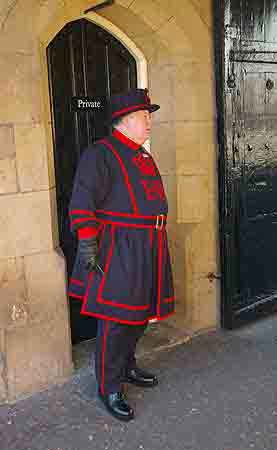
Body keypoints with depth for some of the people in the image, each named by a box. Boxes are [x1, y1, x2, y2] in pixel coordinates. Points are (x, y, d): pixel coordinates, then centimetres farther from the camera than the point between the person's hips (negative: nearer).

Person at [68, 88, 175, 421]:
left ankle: (127, 367, 37)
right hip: (119, 253, -9)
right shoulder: (100, 154, -10)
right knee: (116, 320, -2)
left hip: (148, 251, 9)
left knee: (140, 314, 17)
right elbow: (82, 205, -16)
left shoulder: (143, 156, 18)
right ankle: (109, 389, 13)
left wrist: (156, 248, 25)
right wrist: (88, 247, -20)